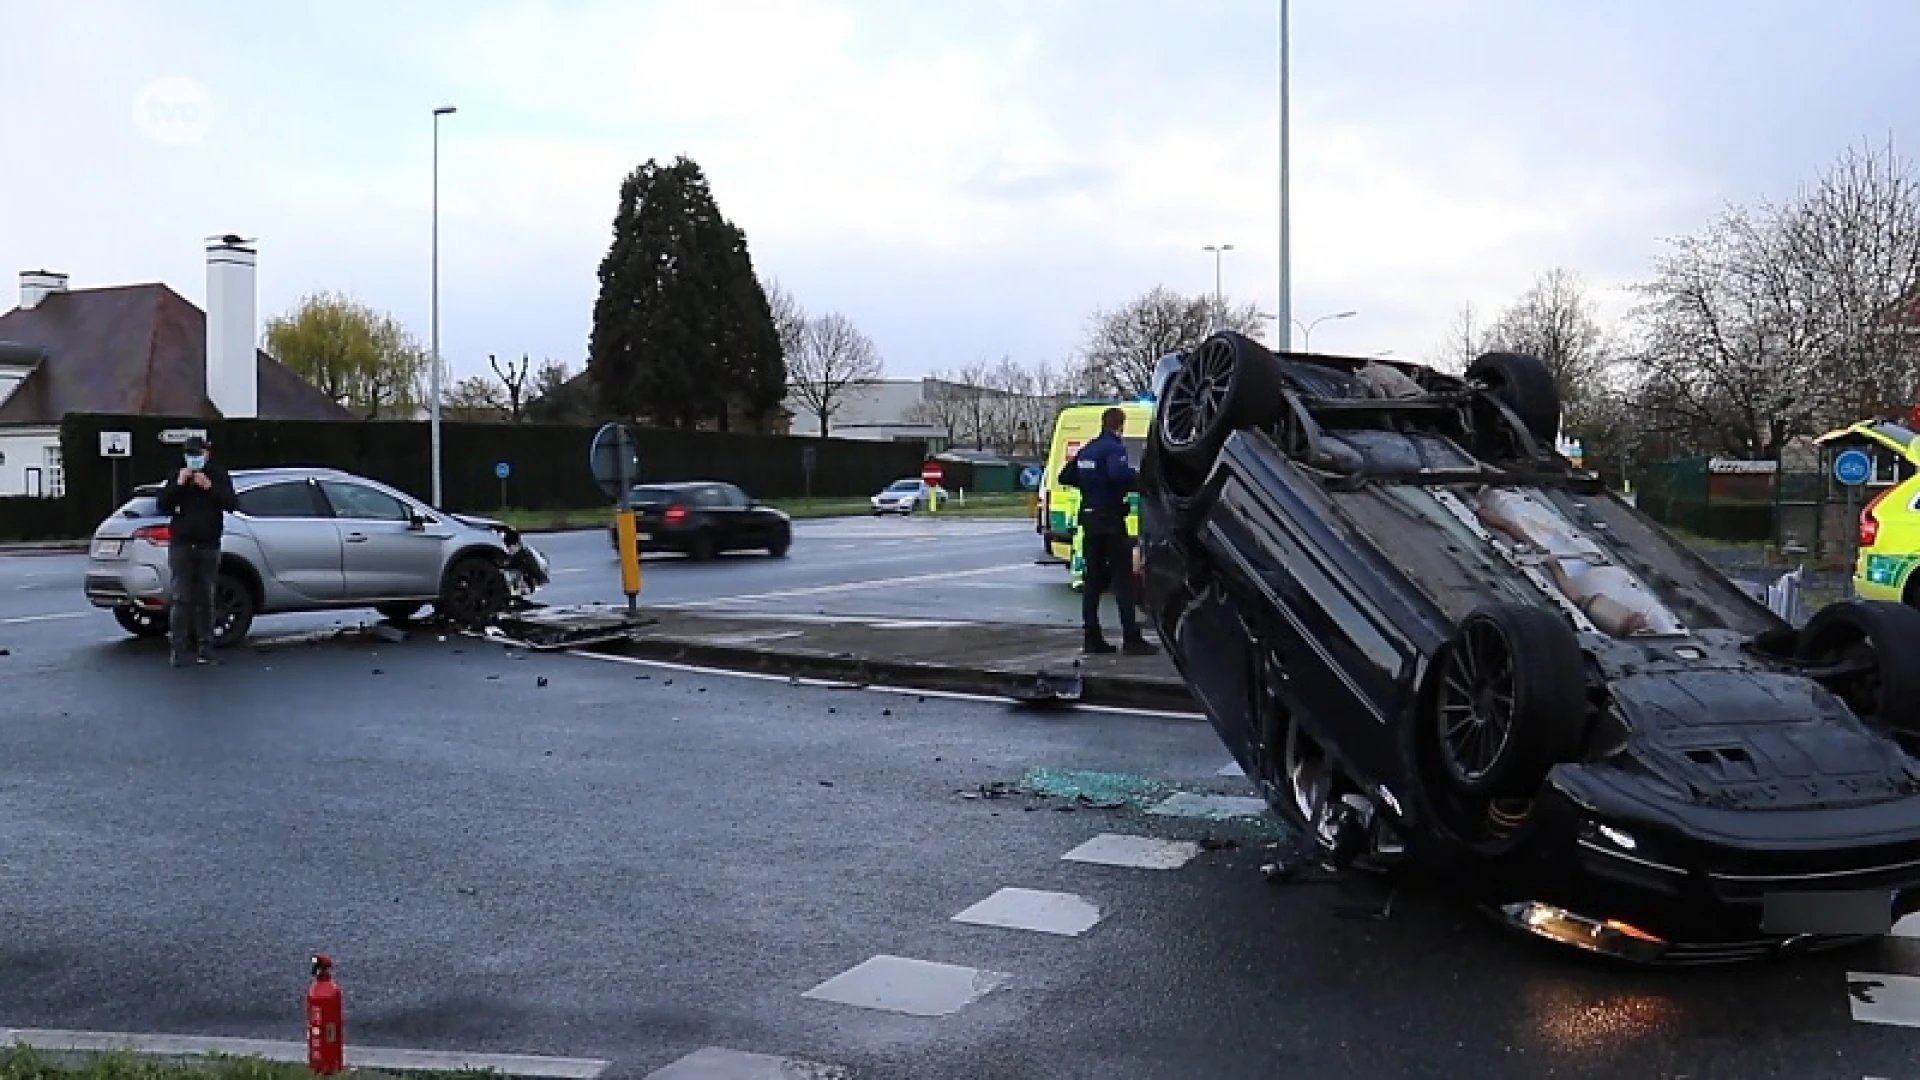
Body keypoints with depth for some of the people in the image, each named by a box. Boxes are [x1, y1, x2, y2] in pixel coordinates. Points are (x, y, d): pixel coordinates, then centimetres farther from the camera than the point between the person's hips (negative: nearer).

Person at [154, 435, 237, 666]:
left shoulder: (219, 475, 5)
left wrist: (209, 487, -16)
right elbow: (162, 506, 0)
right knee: (181, 599, -4)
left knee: (205, 599, 3)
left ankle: (204, 648, 6)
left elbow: (232, 504, -5)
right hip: (181, 545, 0)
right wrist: (178, 484, -12)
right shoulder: (176, 476, 8)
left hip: (209, 546, 0)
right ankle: (179, 649, -4)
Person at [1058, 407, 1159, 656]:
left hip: (1090, 519, 8)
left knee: (1094, 579, 11)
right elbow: (1120, 473, -32)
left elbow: (1065, 477, 19)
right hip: (1110, 520, -8)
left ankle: (1093, 638, 12)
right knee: (1123, 579, -6)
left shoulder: (1087, 450, 13)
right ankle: (1132, 639, -7)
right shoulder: (1114, 448, -12)